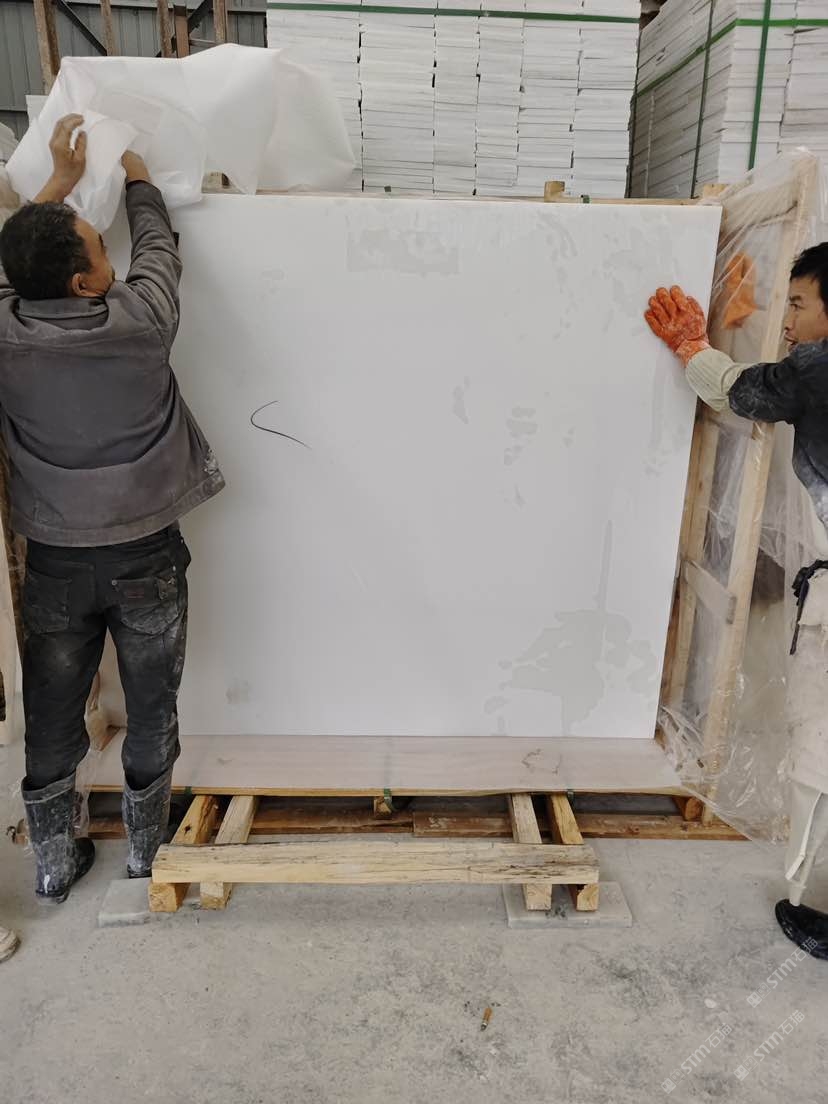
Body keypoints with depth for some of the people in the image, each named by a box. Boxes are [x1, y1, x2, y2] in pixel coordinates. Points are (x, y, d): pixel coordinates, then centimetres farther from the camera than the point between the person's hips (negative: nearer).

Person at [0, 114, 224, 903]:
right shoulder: (141, 320, -15)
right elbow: (158, 246, 7)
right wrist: (133, 170, 24)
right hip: (145, 556, -1)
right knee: (151, 710, 16)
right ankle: (146, 846, 35)